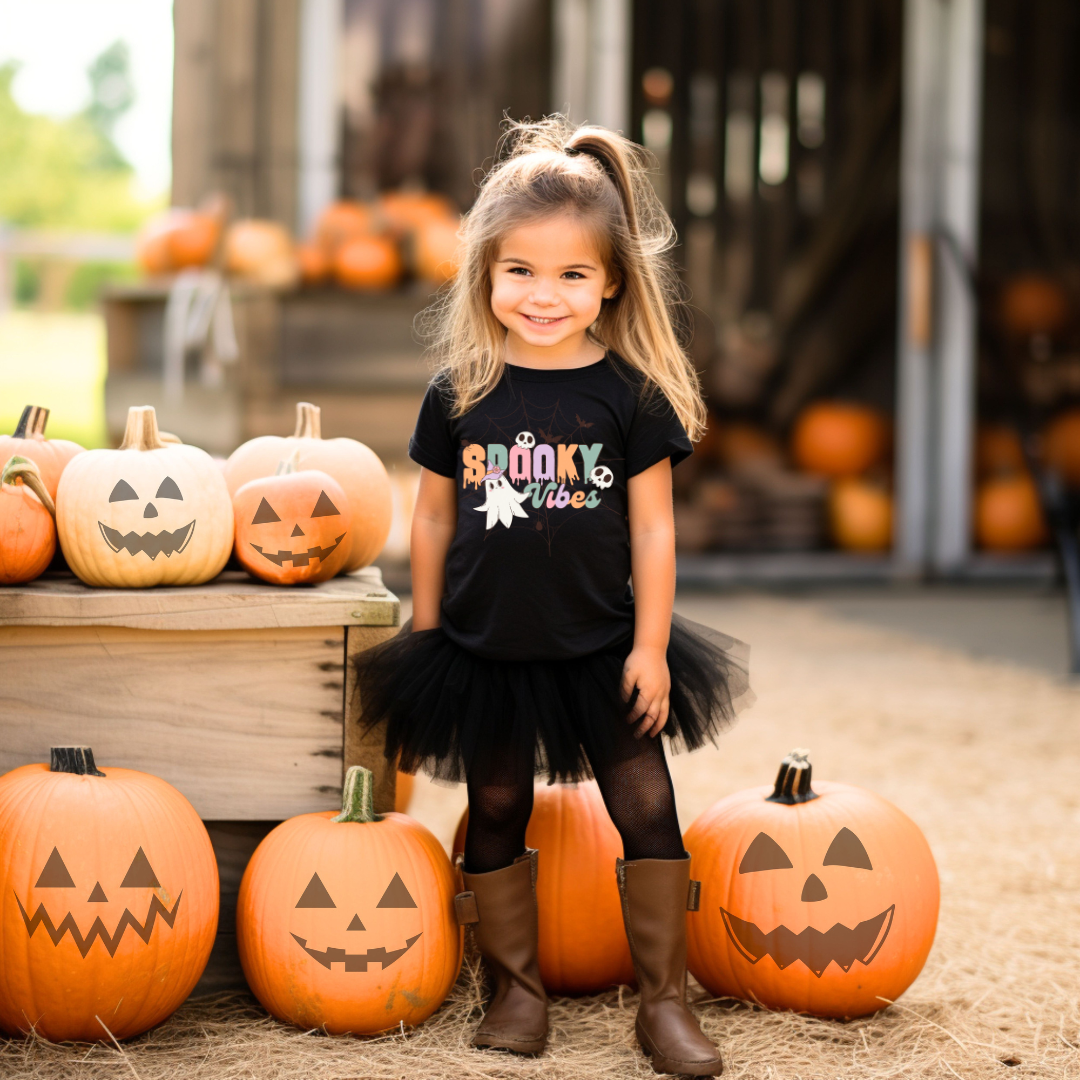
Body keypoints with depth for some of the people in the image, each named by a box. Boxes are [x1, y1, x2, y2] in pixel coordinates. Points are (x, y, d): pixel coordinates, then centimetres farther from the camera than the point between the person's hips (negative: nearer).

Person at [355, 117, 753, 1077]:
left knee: (647, 808, -1)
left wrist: (650, 645, -6)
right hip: (485, 649, 1)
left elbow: (652, 527, -4)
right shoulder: (458, 394, -2)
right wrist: (426, 631, 6)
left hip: (600, 647, -1)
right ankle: (517, 989, 23)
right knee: (496, 813, 10)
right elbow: (433, 515, 6)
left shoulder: (629, 394, -6)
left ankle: (665, 999, 10)